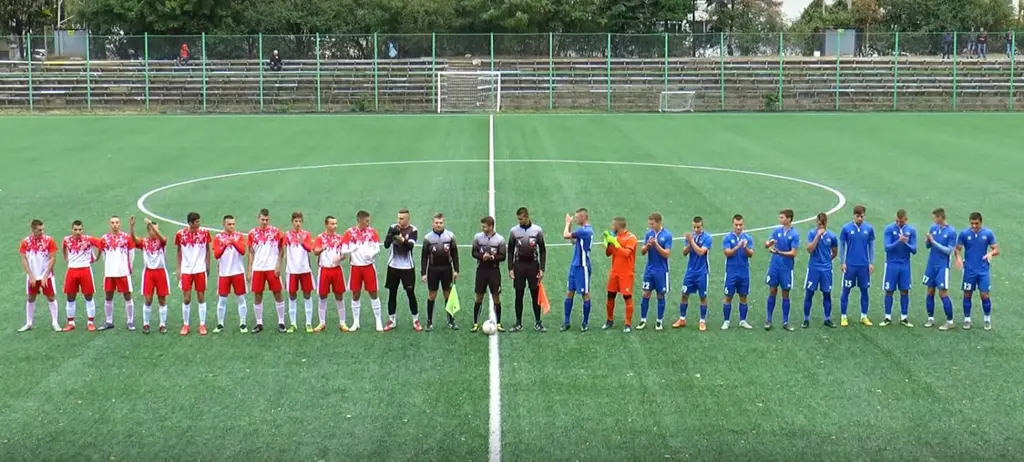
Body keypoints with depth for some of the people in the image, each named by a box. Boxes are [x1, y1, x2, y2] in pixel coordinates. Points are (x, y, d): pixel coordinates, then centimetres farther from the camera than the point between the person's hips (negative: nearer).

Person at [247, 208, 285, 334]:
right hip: (257, 269, 2)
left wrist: (278, 265, -9)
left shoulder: (275, 231, -1)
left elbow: (281, 250, 2)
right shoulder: (252, 233, 4)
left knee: (278, 294, 1)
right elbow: (251, 253, 8)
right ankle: (259, 323, 15)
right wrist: (249, 270, 4)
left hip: (272, 268, -2)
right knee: (257, 295, 4)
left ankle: (281, 322, 9)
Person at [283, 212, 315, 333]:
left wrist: (302, 243, -32)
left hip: (305, 269, -1)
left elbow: (310, 248, -13)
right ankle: (293, 324, 11)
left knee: (307, 295, 2)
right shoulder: (287, 235, 4)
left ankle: (309, 323, 8)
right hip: (292, 270, 1)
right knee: (292, 296, 4)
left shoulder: (306, 234, 2)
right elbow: (283, 249, -2)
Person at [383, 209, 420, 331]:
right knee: (392, 294, 8)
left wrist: (403, 240, -41)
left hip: (407, 267, -2)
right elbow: (386, 245, -7)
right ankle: (392, 321, 17)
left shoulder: (413, 230, -7)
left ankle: (416, 321, 13)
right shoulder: (393, 228, 0)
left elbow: (410, 245, -21)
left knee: (411, 294, 3)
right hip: (393, 266, 2)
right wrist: (390, 237, -28)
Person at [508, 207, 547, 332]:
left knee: (535, 295, 2)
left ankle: (538, 323, 10)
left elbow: (543, 250, 1)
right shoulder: (514, 231, 0)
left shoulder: (537, 230, -3)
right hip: (519, 265, 1)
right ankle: (518, 323, 10)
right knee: (519, 295, 3)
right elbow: (510, 251, 6)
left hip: (533, 265, -1)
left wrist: (542, 269, -5)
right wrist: (510, 268, -1)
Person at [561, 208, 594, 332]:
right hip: (575, 266, 10)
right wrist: (569, 223, 9)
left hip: (582, 267, -10)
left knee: (585, 294, 2)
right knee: (569, 293, 9)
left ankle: (585, 323, 10)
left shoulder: (585, 230, -19)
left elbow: (566, 235, -20)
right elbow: (573, 241, 14)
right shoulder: (584, 230, 11)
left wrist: (568, 223, -2)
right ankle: (566, 322, 14)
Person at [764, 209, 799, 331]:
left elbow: (793, 253, -15)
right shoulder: (777, 231, 3)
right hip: (774, 266, 3)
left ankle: (785, 322, 14)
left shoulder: (794, 234, -10)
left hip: (786, 268, -3)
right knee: (772, 292, 6)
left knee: (785, 294, 5)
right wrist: (769, 245, -16)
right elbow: (769, 244, 8)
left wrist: (779, 252, -27)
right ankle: (769, 320, 13)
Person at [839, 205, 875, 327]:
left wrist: (871, 263, 3)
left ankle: (864, 317, 18)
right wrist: (842, 262, -3)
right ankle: (843, 317, 10)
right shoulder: (846, 228, -5)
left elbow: (871, 246, 6)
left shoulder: (869, 228, 0)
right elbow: (841, 246, 1)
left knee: (864, 291, 8)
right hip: (850, 265, -2)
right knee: (846, 291, 3)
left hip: (864, 265, 2)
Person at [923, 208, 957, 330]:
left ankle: (950, 321, 2)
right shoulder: (933, 228, 5)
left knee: (943, 293, -6)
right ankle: (930, 318, 20)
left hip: (943, 267, -5)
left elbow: (949, 251, -13)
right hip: (931, 265, 6)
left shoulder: (951, 232, -11)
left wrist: (934, 242, -17)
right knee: (929, 292, 9)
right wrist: (927, 239, -12)